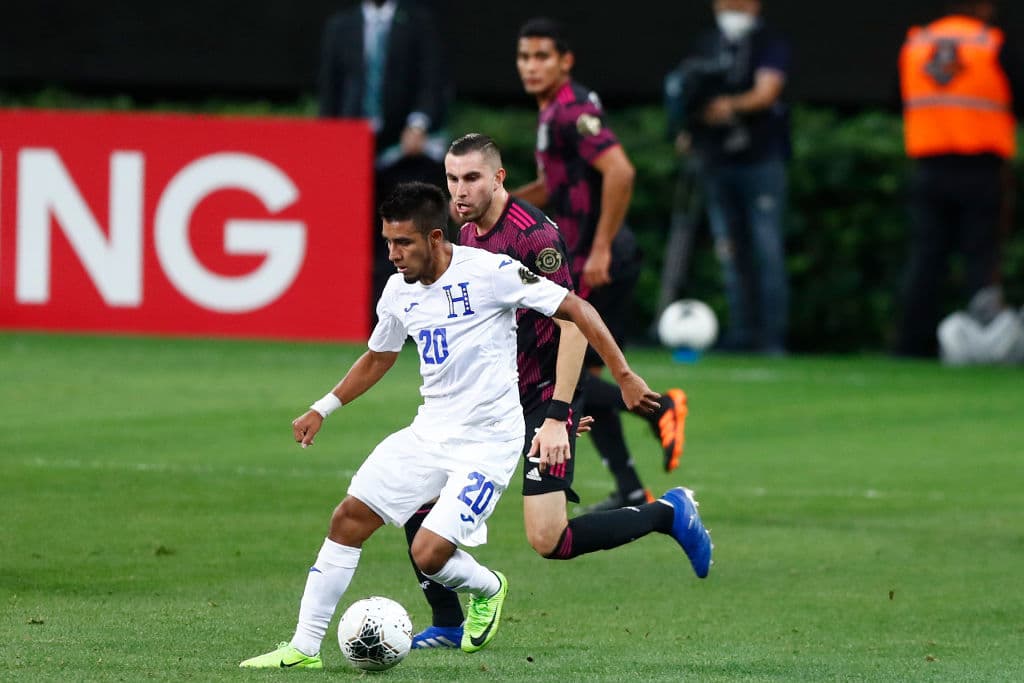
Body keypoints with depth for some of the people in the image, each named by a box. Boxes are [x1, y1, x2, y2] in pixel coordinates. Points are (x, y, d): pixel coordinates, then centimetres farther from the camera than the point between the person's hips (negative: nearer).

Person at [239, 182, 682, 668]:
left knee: (428, 554, -16)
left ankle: (487, 589, 19)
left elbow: (577, 309, -11)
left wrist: (624, 377, -14)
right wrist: (322, 409, 17)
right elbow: (378, 358, 24)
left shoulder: (490, 272, -17)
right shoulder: (399, 292, 4)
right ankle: (304, 648, 7)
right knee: (348, 519, -1)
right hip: (430, 430, 7)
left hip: (487, 441, -7)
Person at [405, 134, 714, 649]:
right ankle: (448, 626, 13)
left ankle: (669, 513, 5)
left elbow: (573, 325, -22)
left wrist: (556, 418, -26)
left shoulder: (532, 234, -19)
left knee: (547, 540, -16)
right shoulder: (467, 235, 7)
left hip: (542, 399, -8)